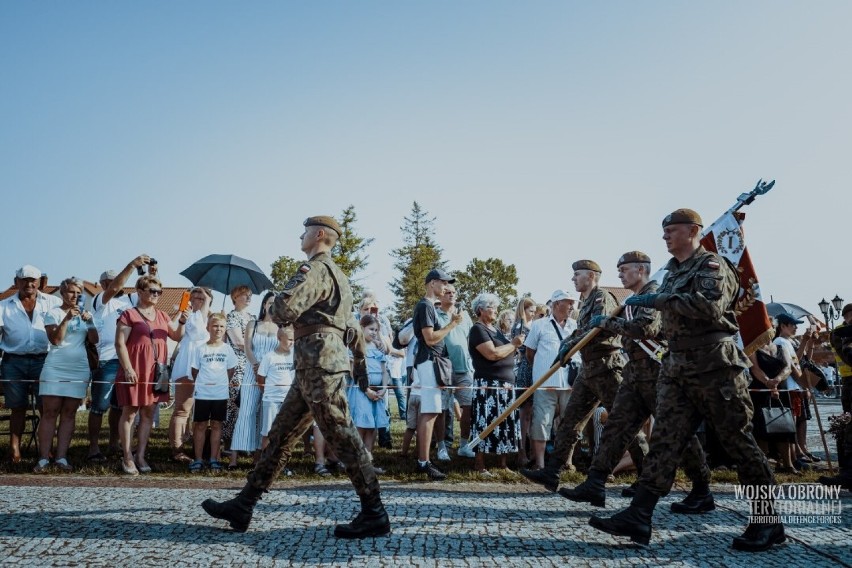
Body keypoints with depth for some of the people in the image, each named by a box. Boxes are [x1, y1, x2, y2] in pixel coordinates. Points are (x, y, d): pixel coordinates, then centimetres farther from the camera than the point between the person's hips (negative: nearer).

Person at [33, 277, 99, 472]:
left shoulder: (84, 314, 14)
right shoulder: (53, 313, 3)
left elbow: (94, 340, 5)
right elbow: (55, 339, -10)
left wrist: (89, 321, -9)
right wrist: (67, 319, -21)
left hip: (79, 370, 3)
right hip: (55, 369, -3)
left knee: (69, 413, 2)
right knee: (50, 412, -5)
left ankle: (61, 457, 4)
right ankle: (43, 458, -3)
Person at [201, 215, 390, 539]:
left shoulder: (315, 269, -8)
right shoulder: (336, 275, 24)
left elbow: (284, 308, -22)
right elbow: (352, 327, 26)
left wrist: (275, 307, 2)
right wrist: (361, 364, 29)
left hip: (319, 361, -11)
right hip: (316, 366, 11)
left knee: (341, 437, -8)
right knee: (280, 435, 11)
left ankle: (374, 515, -2)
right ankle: (243, 505, 18)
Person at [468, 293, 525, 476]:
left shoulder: (495, 329, 18)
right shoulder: (478, 329, -8)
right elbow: (492, 354, -19)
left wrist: (515, 346, 2)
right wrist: (514, 344, -9)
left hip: (506, 384, 9)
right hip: (488, 384, -8)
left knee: (506, 424, 8)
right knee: (486, 424, -7)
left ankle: (503, 463, 15)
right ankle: (479, 465, -1)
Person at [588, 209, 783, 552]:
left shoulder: (712, 266, -6)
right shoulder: (673, 272, 18)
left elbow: (710, 305, -26)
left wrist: (657, 300, -26)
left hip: (714, 366, -7)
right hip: (677, 368, 8)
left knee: (738, 441, 1)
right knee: (664, 440, 0)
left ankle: (768, 521, 15)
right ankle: (638, 517, -3)